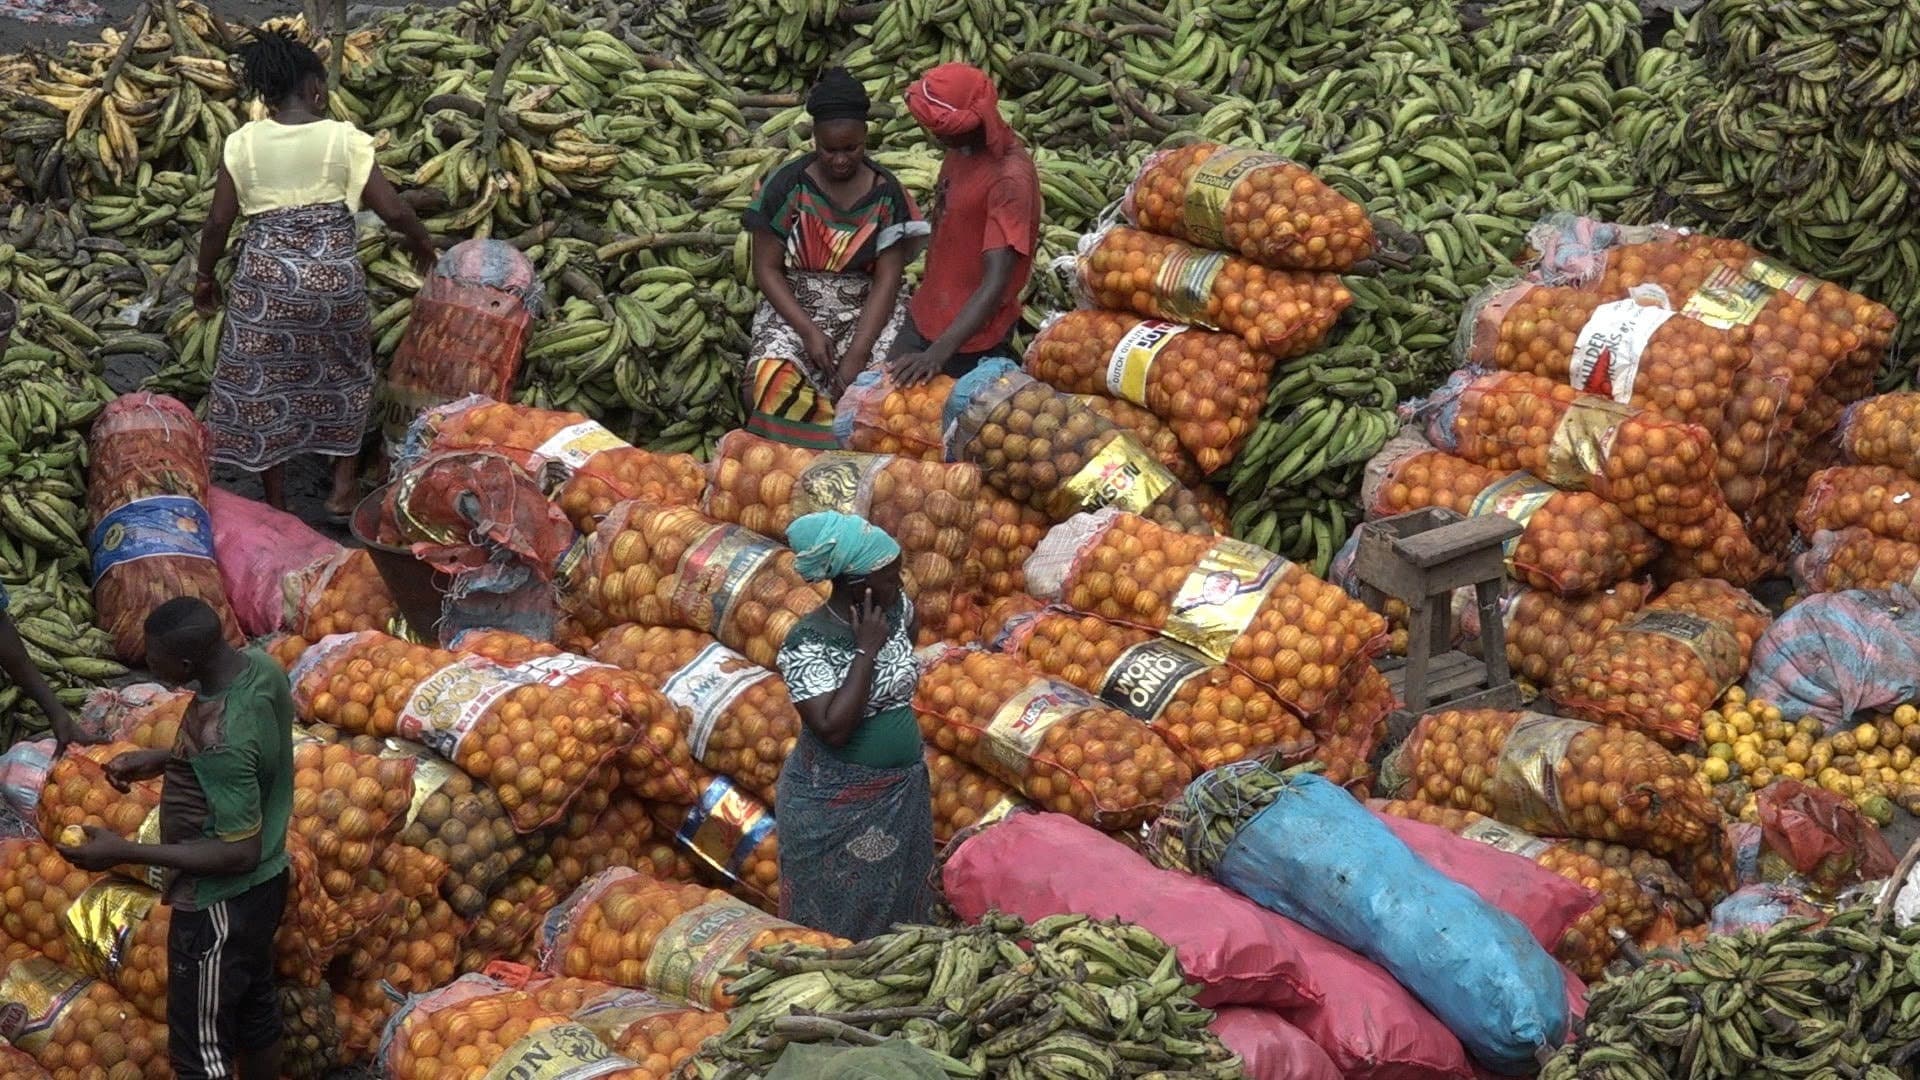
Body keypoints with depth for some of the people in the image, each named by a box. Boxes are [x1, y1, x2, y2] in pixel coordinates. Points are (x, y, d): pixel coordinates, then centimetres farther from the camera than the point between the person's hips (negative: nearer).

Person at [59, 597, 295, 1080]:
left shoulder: (219, 738, -35)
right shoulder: (262, 665, -9)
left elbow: (239, 852, -28)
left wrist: (125, 853, -27)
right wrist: (163, 759, 5)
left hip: (219, 904, -9)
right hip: (266, 882, 9)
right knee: (255, 1009, 27)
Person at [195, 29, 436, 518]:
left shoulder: (243, 143, -3)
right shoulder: (345, 140, -7)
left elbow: (218, 221, -1)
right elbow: (394, 210, -7)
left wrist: (205, 277, 15)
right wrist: (422, 243, 13)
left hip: (263, 280, 0)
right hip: (334, 278, 0)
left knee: (262, 387, 12)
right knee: (344, 377, 22)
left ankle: (277, 507, 19)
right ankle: (342, 491, 24)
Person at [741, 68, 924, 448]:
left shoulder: (886, 194, -4)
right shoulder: (786, 186, -5)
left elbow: (887, 280, -7)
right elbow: (766, 269, -3)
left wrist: (857, 353, -19)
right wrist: (808, 331, -16)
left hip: (866, 311, 1)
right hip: (794, 308, 0)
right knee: (777, 380, -30)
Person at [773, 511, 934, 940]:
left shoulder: (898, 608, -5)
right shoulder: (808, 643, -23)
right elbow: (832, 729, -31)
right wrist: (866, 651, -29)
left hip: (904, 792, 6)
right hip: (837, 806, -6)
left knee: (899, 904, 18)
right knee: (839, 918, 7)